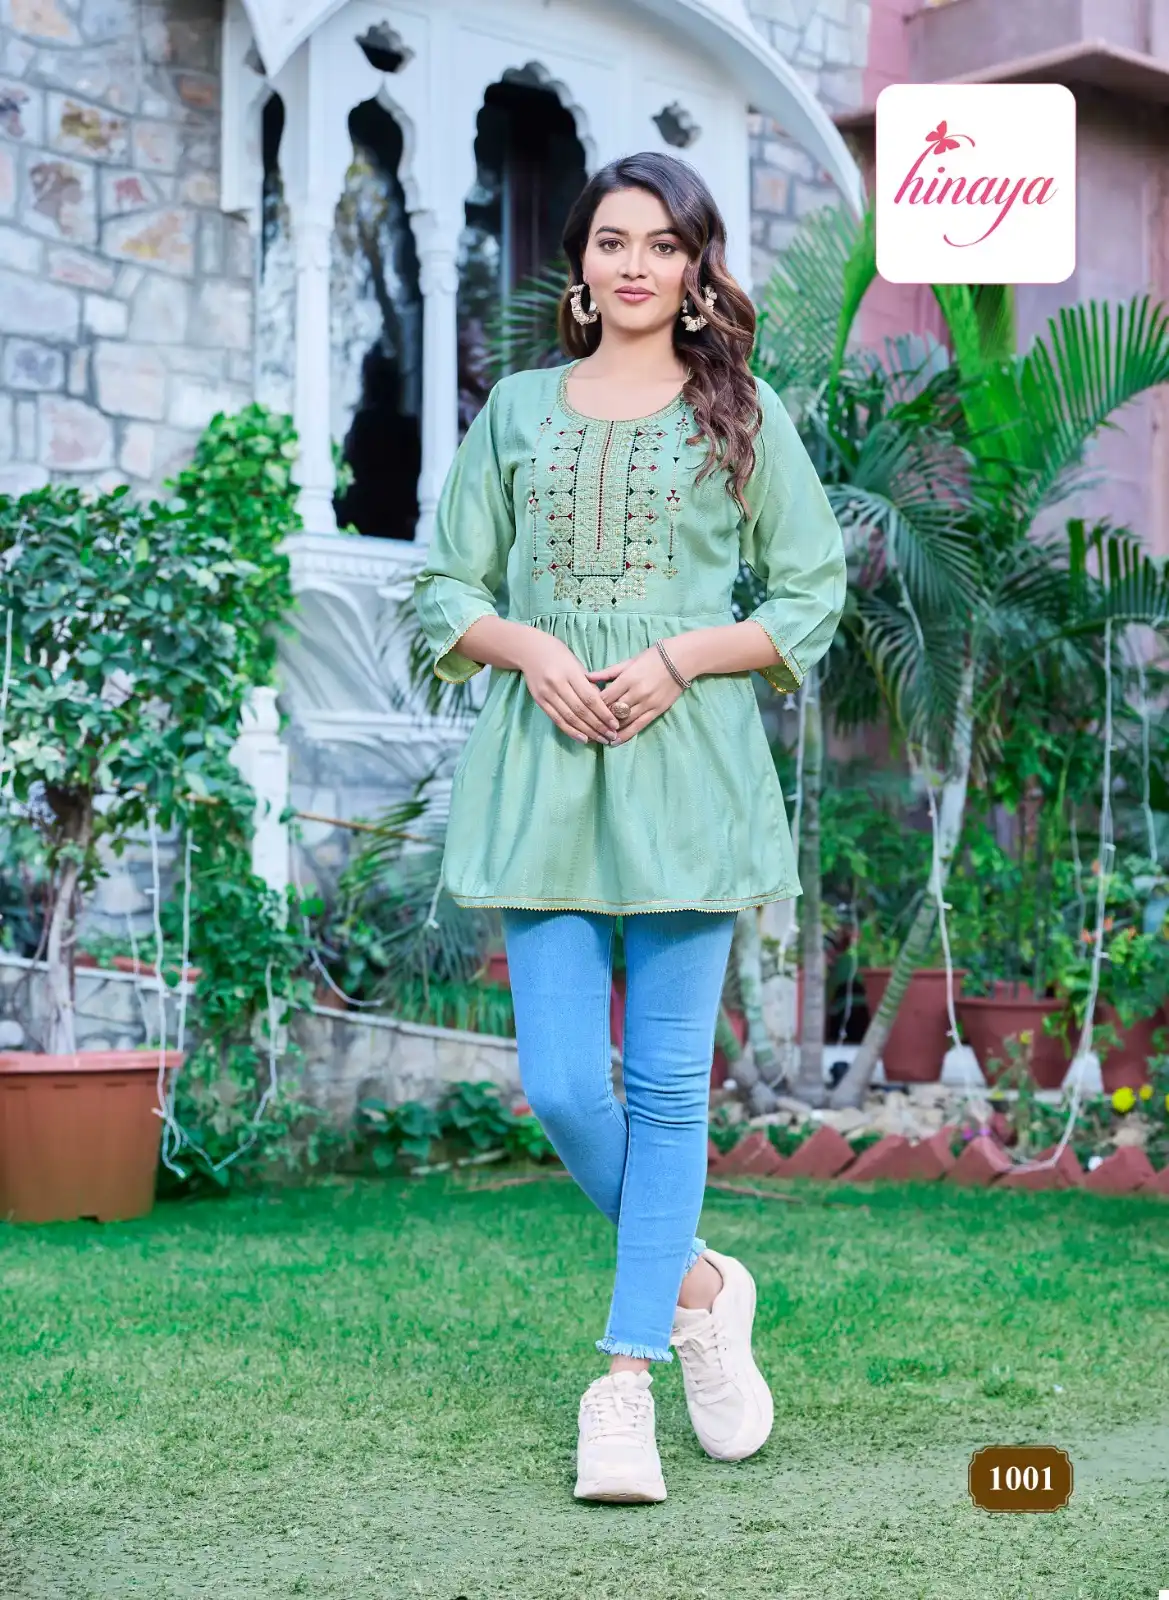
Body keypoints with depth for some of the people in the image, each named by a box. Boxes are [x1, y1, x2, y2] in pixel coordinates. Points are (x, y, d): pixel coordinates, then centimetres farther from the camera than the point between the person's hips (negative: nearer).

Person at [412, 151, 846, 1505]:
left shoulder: (741, 414, 9)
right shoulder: (518, 409, 14)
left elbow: (811, 601, 6)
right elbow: (447, 592, 13)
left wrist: (678, 657, -10)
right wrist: (532, 647, -7)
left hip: (688, 771, -1)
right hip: (541, 771, 2)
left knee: (667, 1083, -1)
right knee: (560, 1089, -5)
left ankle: (625, 1377, 9)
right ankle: (696, 1283, 21)